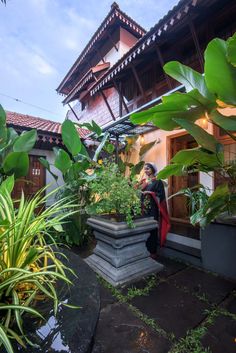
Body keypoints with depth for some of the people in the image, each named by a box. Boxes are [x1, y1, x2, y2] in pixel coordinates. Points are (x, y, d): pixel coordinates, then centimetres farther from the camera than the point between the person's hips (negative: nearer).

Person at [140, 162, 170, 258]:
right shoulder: (142, 181, 15)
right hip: (143, 208, 5)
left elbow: (161, 195, -9)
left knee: (152, 228, -2)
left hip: (153, 209, -4)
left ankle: (152, 251, 11)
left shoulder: (157, 181, -1)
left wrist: (150, 193, -15)